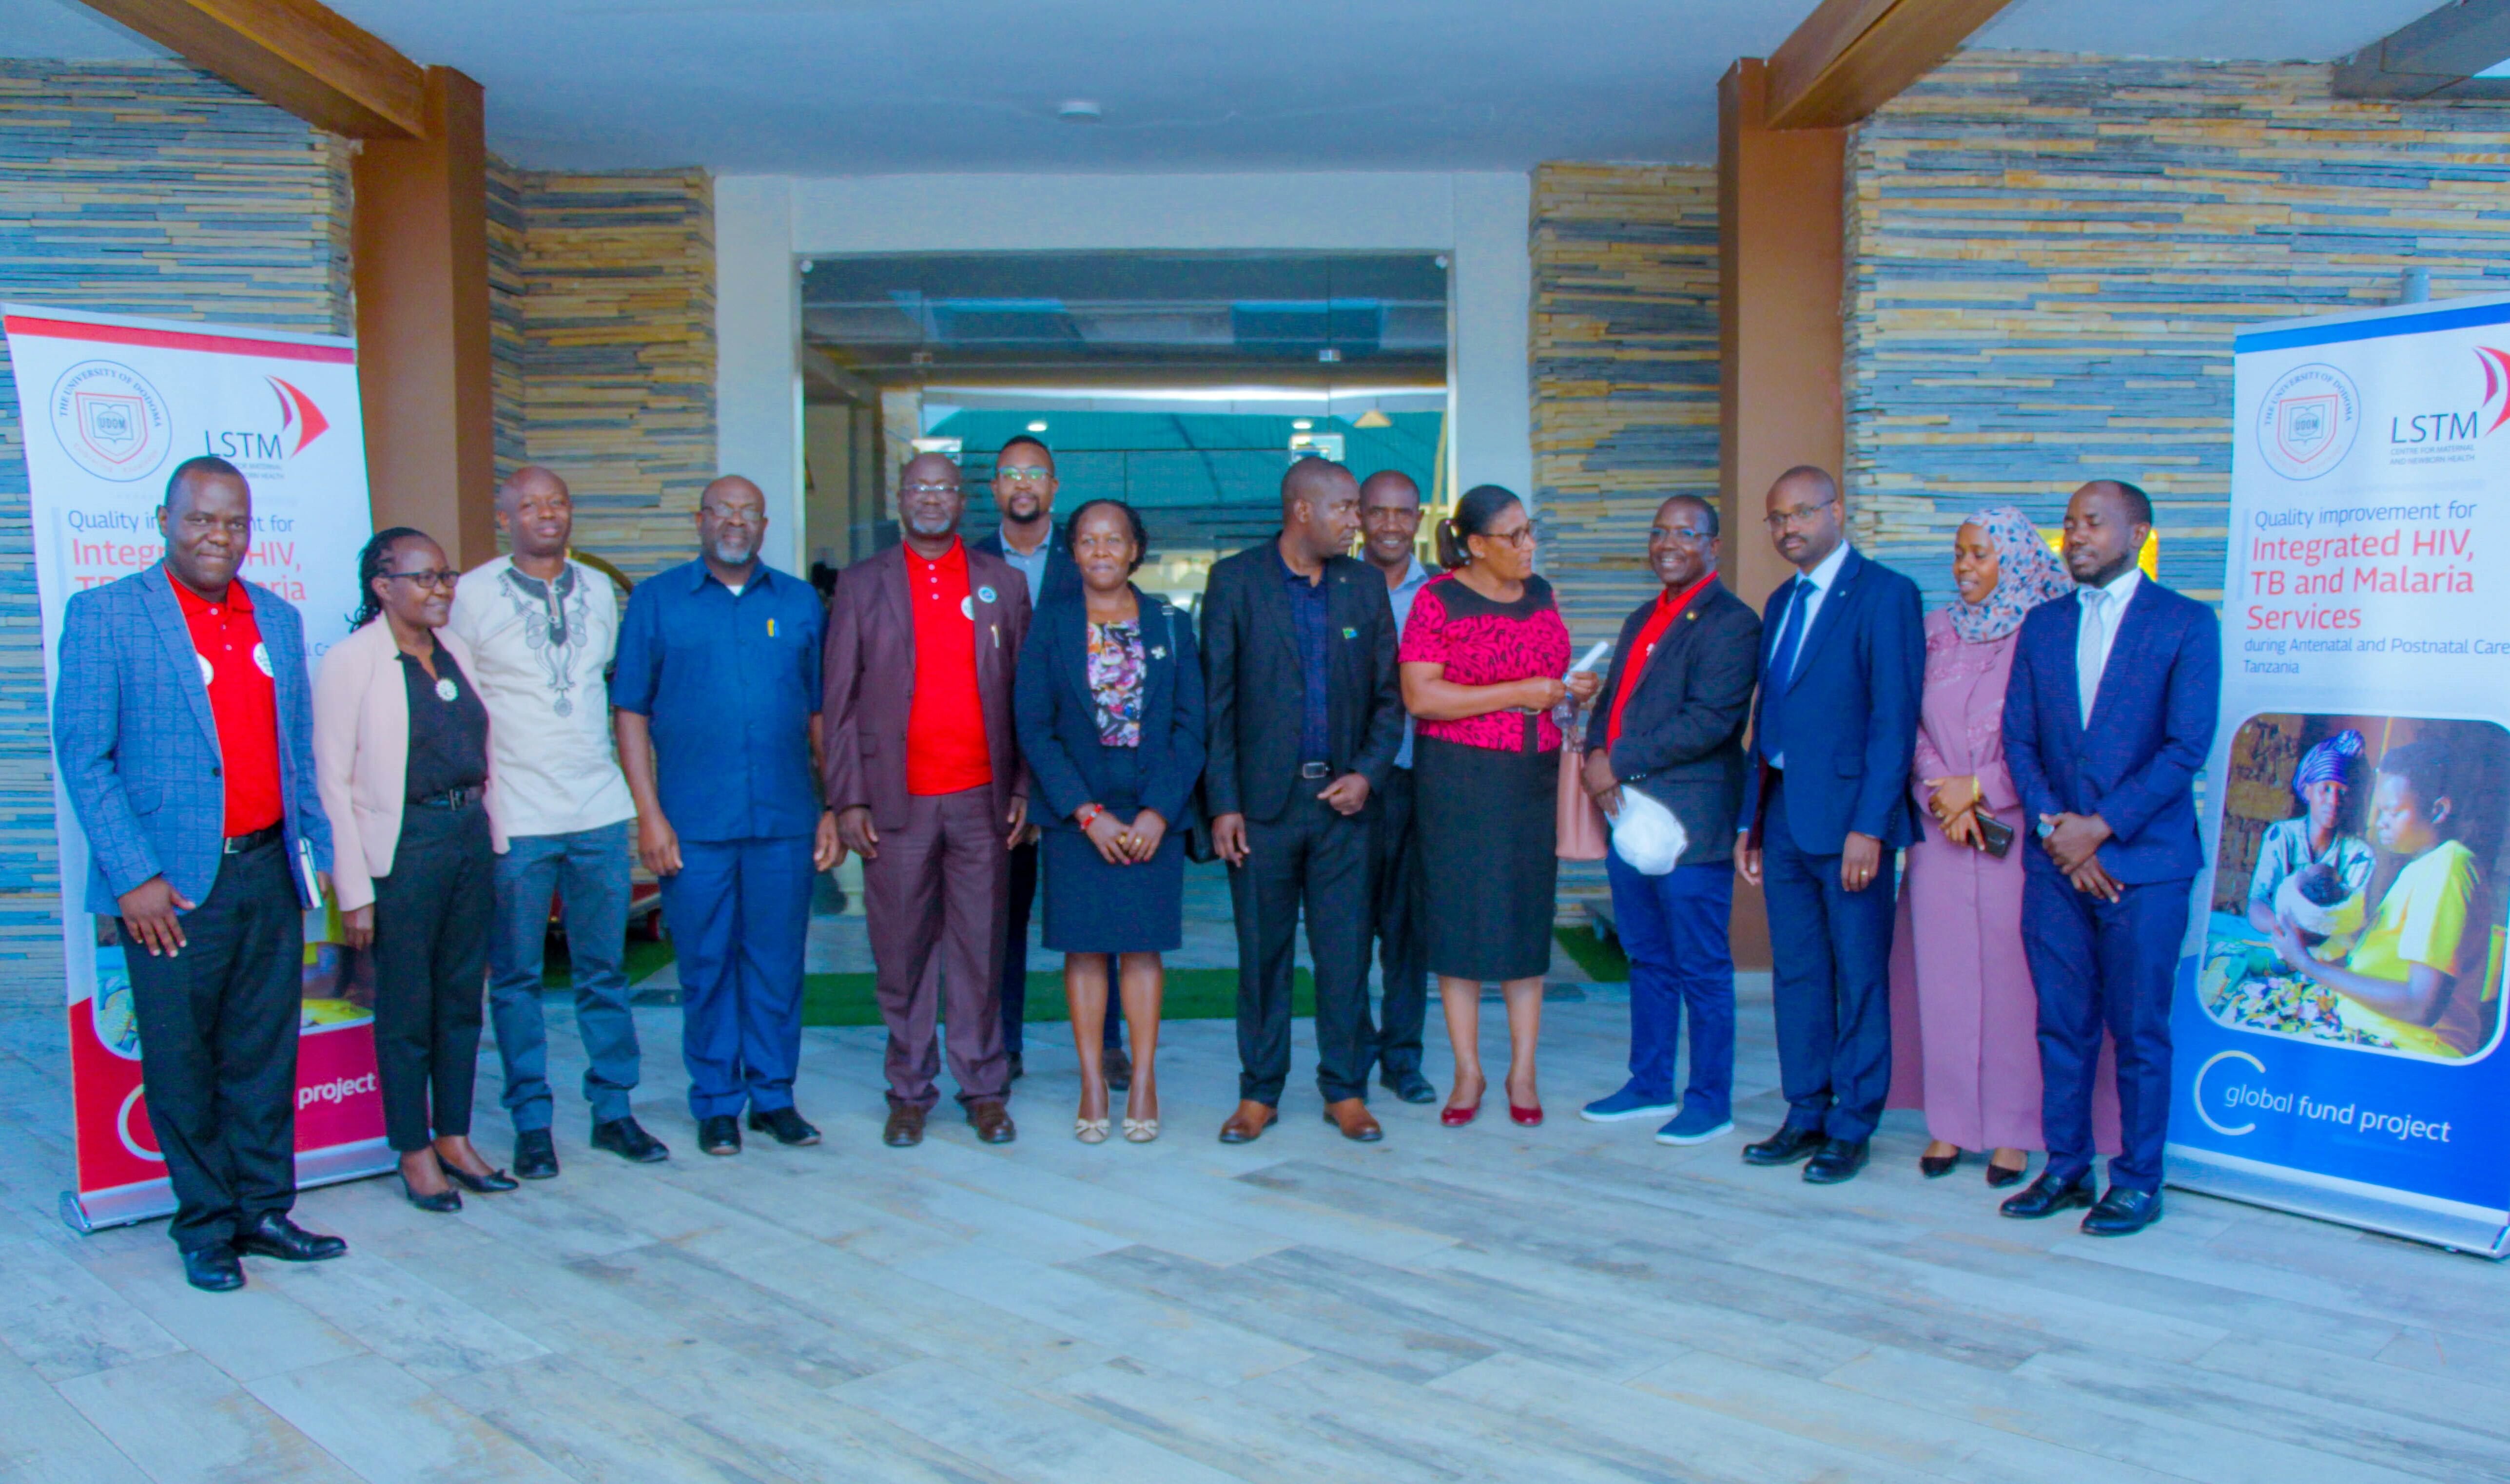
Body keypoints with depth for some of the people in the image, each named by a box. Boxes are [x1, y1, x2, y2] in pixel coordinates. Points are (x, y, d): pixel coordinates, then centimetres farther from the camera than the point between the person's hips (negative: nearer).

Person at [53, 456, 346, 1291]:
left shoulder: (279, 619, 12)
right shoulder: (104, 615, -4)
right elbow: (84, 757, -7)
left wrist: (315, 848, 10)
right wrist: (134, 877, -12)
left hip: (268, 871, 4)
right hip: (172, 883, -4)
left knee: (266, 1056, 11)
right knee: (181, 1062, 6)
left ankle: (263, 1211, 23)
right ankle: (205, 1226, 20)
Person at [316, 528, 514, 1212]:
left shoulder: (455, 652, 10)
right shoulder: (352, 661, -8)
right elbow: (332, 783, -10)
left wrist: (490, 839, 9)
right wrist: (354, 892, -13)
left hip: (470, 836, 6)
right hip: (402, 846, -6)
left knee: (462, 996, 12)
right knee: (407, 1008, 4)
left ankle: (455, 1138, 24)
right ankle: (414, 1152, 18)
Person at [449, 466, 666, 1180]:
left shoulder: (598, 590, 11)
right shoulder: (471, 595, -2)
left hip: (599, 809, 4)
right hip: (513, 820, -3)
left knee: (604, 970, 8)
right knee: (516, 977, 4)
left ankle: (613, 1109, 18)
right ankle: (532, 1122, 15)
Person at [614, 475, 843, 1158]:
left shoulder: (800, 602, 11)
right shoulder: (656, 600, 6)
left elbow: (821, 712, 11)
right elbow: (631, 711, 2)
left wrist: (834, 808, 5)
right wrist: (649, 813, -6)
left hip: (785, 820, 1)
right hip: (693, 823, -1)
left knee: (777, 963, 7)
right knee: (707, 966, 5)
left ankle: (774, 1095, 19)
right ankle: (716, 1103, 18)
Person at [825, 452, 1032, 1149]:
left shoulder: (1003, 583, 9)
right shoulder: (862, 584, 7)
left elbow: (1025, 694, 8)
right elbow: (840, 701, 4)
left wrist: (1024, 789, 1)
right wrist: (847, 798, -3)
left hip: (982, 799, 0)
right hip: (896, 803, 0)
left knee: (981, 951, 5)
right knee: (902, 954, 5)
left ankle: (985, 1090, 16)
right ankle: (909, 1094, 18)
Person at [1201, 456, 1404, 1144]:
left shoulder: (1365, 587, 8)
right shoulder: (1235, 580, -1)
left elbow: (1388, 696, 11)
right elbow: (1216, 700, -2)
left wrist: (1367, 773, -4)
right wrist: (1223, 804, -7)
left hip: (1342, 801, 2)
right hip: (1262, 802, -2)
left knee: (1345, 952, 5)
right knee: (1262, 953, 6)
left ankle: (1346, 1090, 20)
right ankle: (1259, 1092, 20)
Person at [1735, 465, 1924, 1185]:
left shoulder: (1885, 595, -7)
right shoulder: (1781, 602, 16)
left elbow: (1894, 720, -13)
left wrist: (1869, 827, -18)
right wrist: (1753, 822, 13)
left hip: (1848, 815, -7)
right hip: (1784, 810, 7)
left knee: (1860, 977, 3)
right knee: (1796, 973, 12)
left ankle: (1852, 1128, 14)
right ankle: (1806, 1117, 23)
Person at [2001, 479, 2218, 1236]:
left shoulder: (2186, 624, -1)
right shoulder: (2042, 625, 12)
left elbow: (2186, 747, -9)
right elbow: (2019, 740, 8)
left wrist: (2100, 827, -12)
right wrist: (2053, 828, -6)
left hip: (2143, 860, -4)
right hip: (2056, 859, 4)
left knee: (2138, 1031, 2)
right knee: (2061, 1025, 9)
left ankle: (2138, 1180, 15)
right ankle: (2066, 1167, 20)